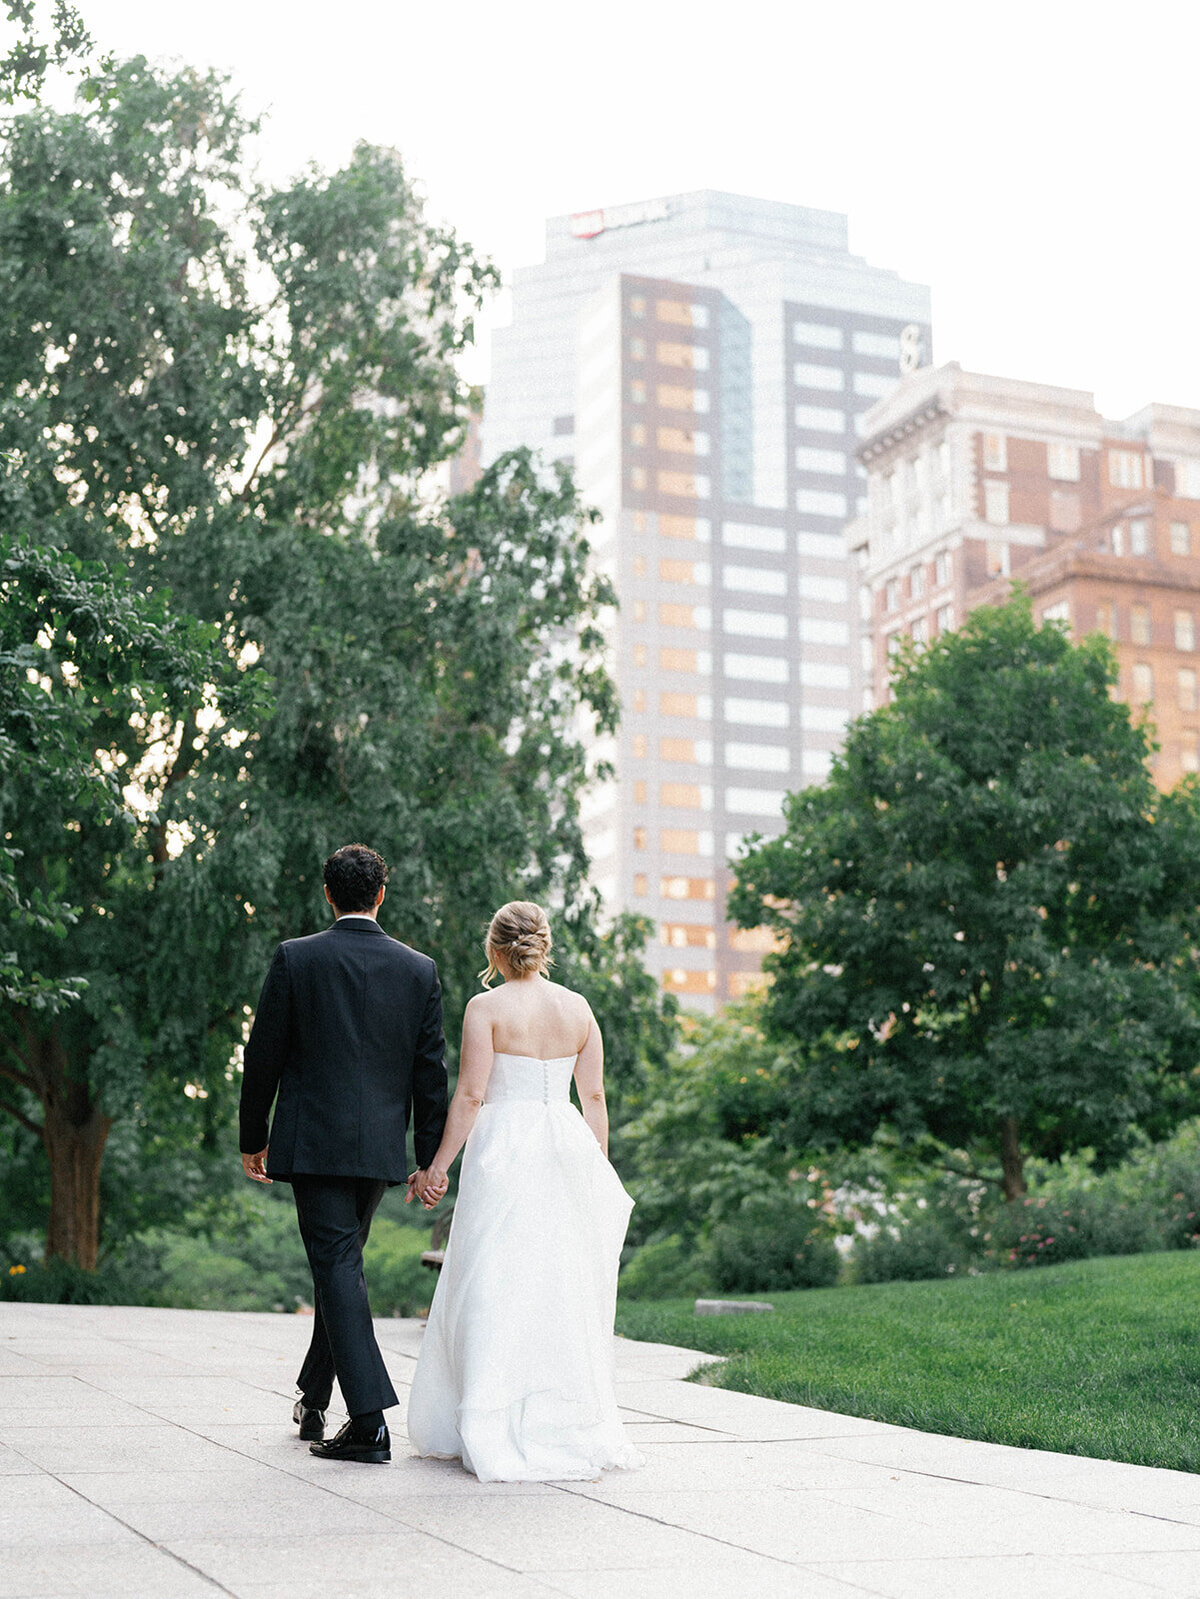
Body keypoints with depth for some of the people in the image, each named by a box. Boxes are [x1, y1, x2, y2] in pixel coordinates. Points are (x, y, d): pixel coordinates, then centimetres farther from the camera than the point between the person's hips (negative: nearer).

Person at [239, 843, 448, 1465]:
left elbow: (263, 1056, -2)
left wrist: (253, 1138, 9)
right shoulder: (419, 969, 2)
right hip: (381, 1147, 4)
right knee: (341, 1262, 19)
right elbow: (430, 1070, 4)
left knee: (338, 1268, -4)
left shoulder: (295, 959, -5)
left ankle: (369, 1421, -12)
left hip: (312, 1143, -3)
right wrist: (429, 1157, 10)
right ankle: (313, 1397, 30)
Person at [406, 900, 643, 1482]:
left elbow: (470, 1095, -10)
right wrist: (598, 1169, 16)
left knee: (494, 1289, 0)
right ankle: (569, 1427, 16)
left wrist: (437, 1167, -3)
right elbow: (594, 1096, 8)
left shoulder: (486, 1007, -6)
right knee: (562, 1288, 11)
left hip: (503, 1147, -4)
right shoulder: (577, 1007, 6)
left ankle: (496, 1434, 0)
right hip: (566, 1147, 4)